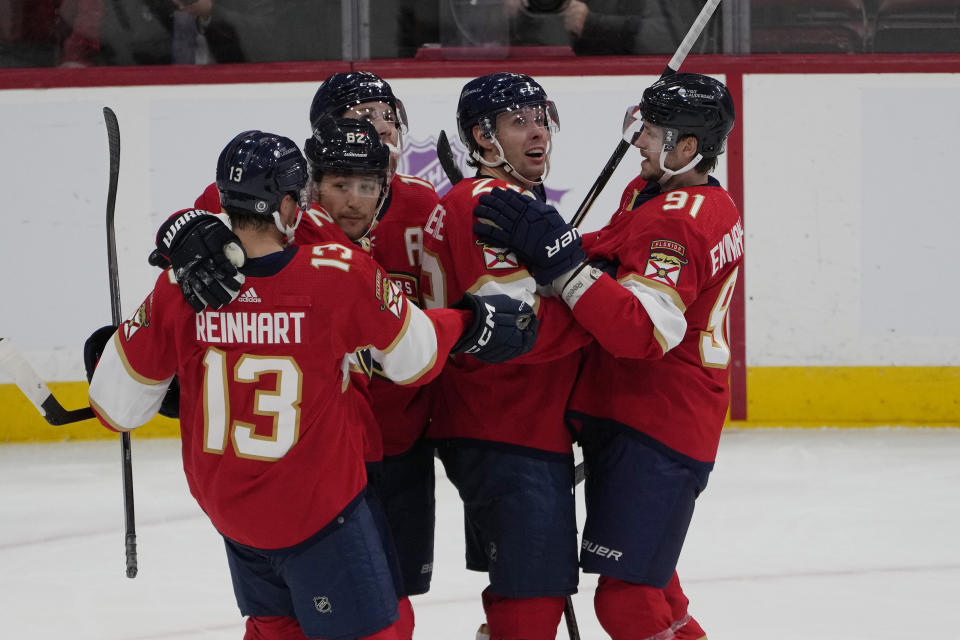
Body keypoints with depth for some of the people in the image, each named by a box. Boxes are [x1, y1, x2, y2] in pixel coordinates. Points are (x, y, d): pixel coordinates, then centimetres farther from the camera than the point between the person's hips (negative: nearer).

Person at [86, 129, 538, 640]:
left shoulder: (180, 286, -12)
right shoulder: (342, 273, -20)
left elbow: (119, 405, -4)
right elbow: (415, 358, -5)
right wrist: (472, 324, 14)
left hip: (224, 504, 5)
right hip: (318, 510, -5)